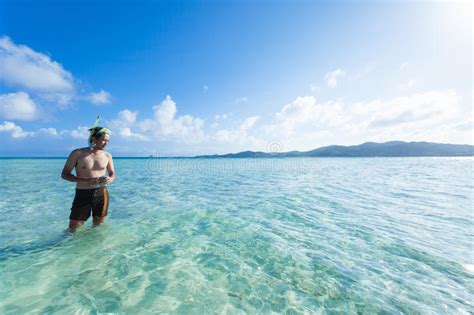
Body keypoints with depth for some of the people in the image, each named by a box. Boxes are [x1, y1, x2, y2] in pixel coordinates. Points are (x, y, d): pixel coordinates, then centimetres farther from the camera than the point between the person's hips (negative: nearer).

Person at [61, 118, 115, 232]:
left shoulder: (107, 156, 1)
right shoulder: (78, 153, -6)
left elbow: (112, 174, 11)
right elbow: (64, 174, -3)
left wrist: (110, 179, -14)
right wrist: (85, 180, -20)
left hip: (101, 194, 2)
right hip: (83, 194, -2)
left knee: (99, 226, 14)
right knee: (73, 229, 6)